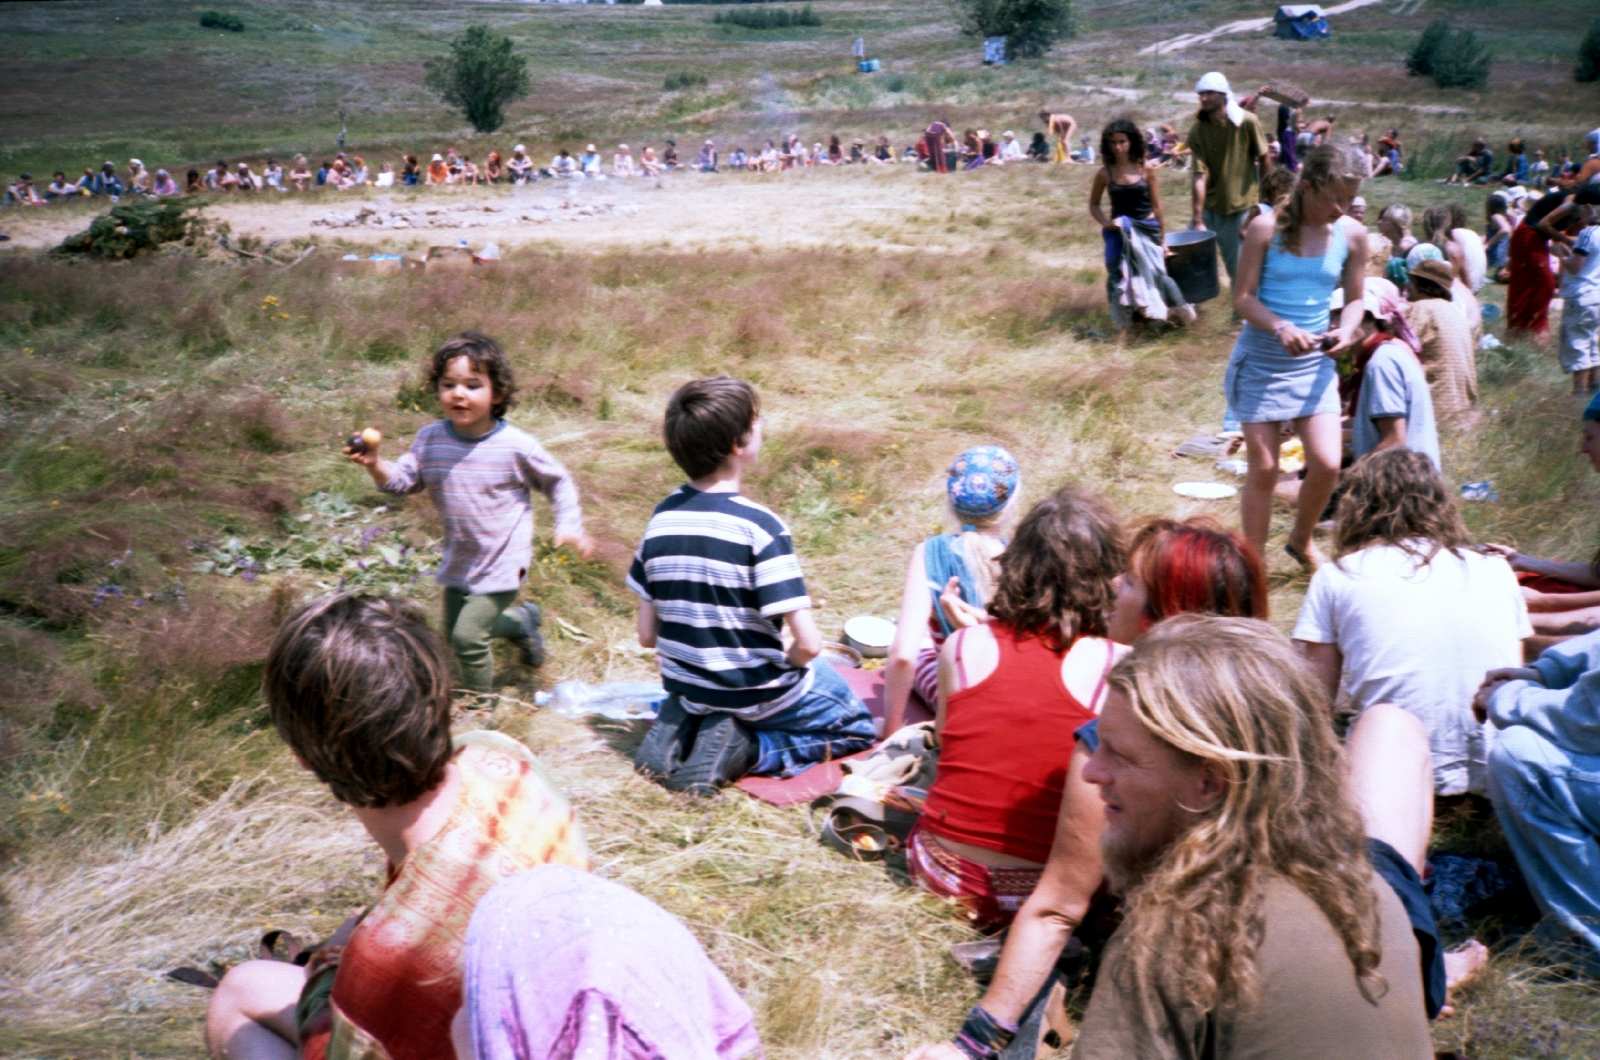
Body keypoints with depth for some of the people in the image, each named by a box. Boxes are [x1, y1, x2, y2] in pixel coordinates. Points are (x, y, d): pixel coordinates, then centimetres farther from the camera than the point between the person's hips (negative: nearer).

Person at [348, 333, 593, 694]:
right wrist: (376, 466, -23)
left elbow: (558, 482, -4)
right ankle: (522, 619, 45)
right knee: (454, 633, 21)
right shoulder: (431, 439, -7)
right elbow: (402, 481, -3)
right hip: (458, 561, 6)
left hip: (502, 562, -6)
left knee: (468, 636, -16)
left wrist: (569, 526, -13)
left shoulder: (516, 446, -17)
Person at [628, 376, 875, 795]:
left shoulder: (662, 517, -6)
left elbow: (647, 636, -1)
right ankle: (744, 748, -4)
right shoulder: (760, 526, -24)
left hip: (686, 688, 6)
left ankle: (682, 728, 8)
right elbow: (808, 643, -25)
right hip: (757, 695, -6)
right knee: (859, 729, 20)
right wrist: (786, 664, -3)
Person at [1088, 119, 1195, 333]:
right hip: (1119, 232, 1)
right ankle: (1123, 327, 12)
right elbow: (1093, 205, 6)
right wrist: (1105, 222, -14)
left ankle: (1183, 309, 16)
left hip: (1147, 229, -1)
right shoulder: (1104, 173, -6)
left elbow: (1156, 205, 0)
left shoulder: (1146, 168, -7)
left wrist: (1162, 237, 3)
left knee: (1155, 272, -3)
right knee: (1119, 277, 2)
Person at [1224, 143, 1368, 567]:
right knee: (1263, 470, 2)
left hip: (1314, 361, 3)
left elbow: (1354, 299, 7)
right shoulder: (1266, 229, -11)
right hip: (1262, 359, -3)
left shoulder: (1352, 234, -2)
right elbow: (1243, 297, -10)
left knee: (1327, 465, -5)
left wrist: (1346, 330, -14)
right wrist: (1280, 327, -27)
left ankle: (1301, 541, 24)